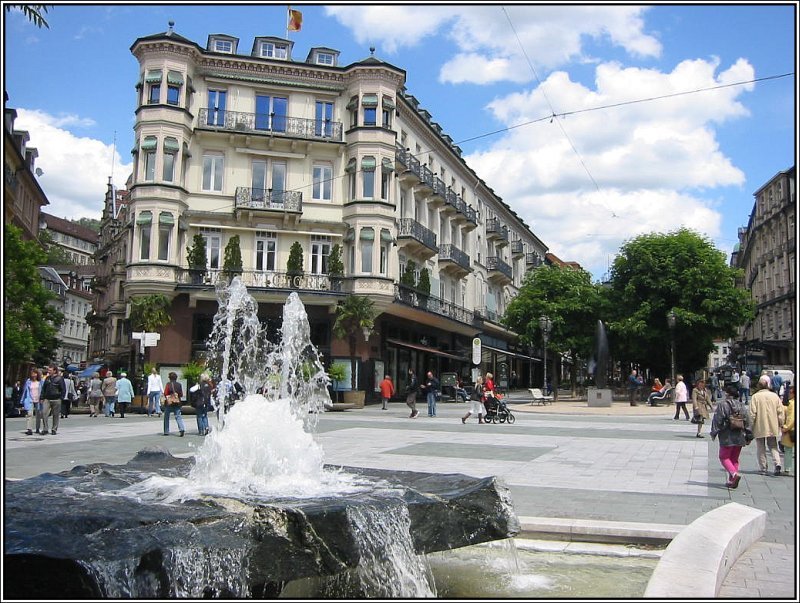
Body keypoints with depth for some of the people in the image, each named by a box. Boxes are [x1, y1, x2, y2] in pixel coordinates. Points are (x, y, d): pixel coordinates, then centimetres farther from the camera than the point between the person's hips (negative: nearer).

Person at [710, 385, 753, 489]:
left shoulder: (723, 405, -9)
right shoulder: (742, 406, 7)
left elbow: (717, 420, -10)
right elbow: (749, 422, 8)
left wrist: (714, 433, 0)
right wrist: (748, 437, 13)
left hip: (727, 437, -5)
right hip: (739, 437, 5)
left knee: (724, 457, 5)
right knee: (735, 459, 14)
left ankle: (734, 474, -17)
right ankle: (732, 480, 13)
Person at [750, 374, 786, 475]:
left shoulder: (755, 396, -11)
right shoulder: (775, 396, -2)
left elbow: (752, 413, -13)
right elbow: (781, 412, 0)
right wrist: (780, 424, 10)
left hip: (759, 427, -2)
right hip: (773, 427, 2)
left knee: (761, 448, 9)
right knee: (773, 446, 14)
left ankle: (763, 468, 11)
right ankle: (777, 463, -7)